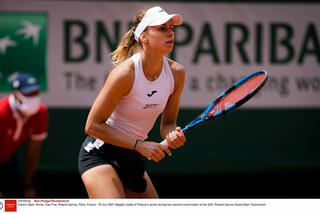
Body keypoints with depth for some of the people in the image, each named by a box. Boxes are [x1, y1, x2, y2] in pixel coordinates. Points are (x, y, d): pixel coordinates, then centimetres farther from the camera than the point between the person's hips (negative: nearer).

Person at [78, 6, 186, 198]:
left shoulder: (176, 73, -6)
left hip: (133, 158, 7)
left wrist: (172, 135, -19)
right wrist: (139, 145, -24)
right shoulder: (125, 73, -24)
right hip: (101, 153, -7)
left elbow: (167, 123, 5)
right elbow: (93, 125, -19)